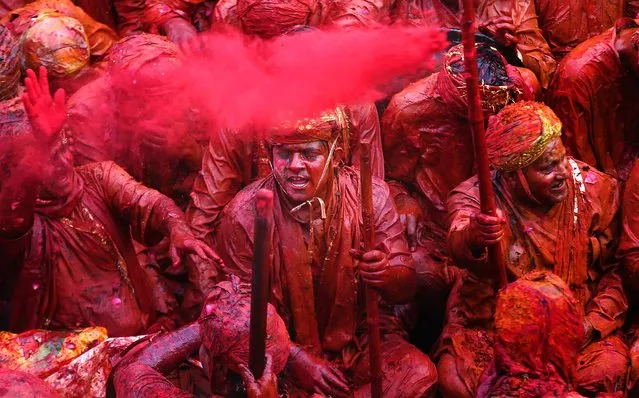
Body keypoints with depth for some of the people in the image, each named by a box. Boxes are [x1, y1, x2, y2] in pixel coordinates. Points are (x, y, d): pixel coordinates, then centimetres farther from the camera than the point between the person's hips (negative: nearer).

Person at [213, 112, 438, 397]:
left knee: (419, 374, -26)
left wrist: (387, 276, -29)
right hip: (282, 350, -2)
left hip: (361, 339, 2)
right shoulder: (243, 214, -11)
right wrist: (295, 356, -20)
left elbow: (406, 288, -4)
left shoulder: (371, 196, -7)